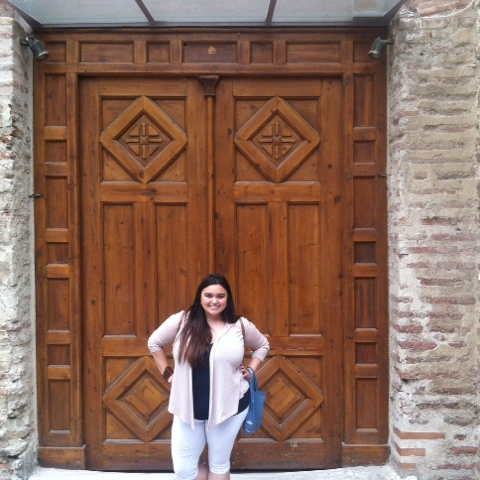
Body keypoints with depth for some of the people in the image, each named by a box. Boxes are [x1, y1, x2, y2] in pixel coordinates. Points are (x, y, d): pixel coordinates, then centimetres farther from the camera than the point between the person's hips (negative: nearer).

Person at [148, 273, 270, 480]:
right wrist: (168, 373, 4)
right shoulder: (181, 321, -6)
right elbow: (154, 343, 8)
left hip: (228, 408, -1)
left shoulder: (241, 326, -4)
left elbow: (262, 346, 14)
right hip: (188, 408, 1)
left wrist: (250, 371, 2)